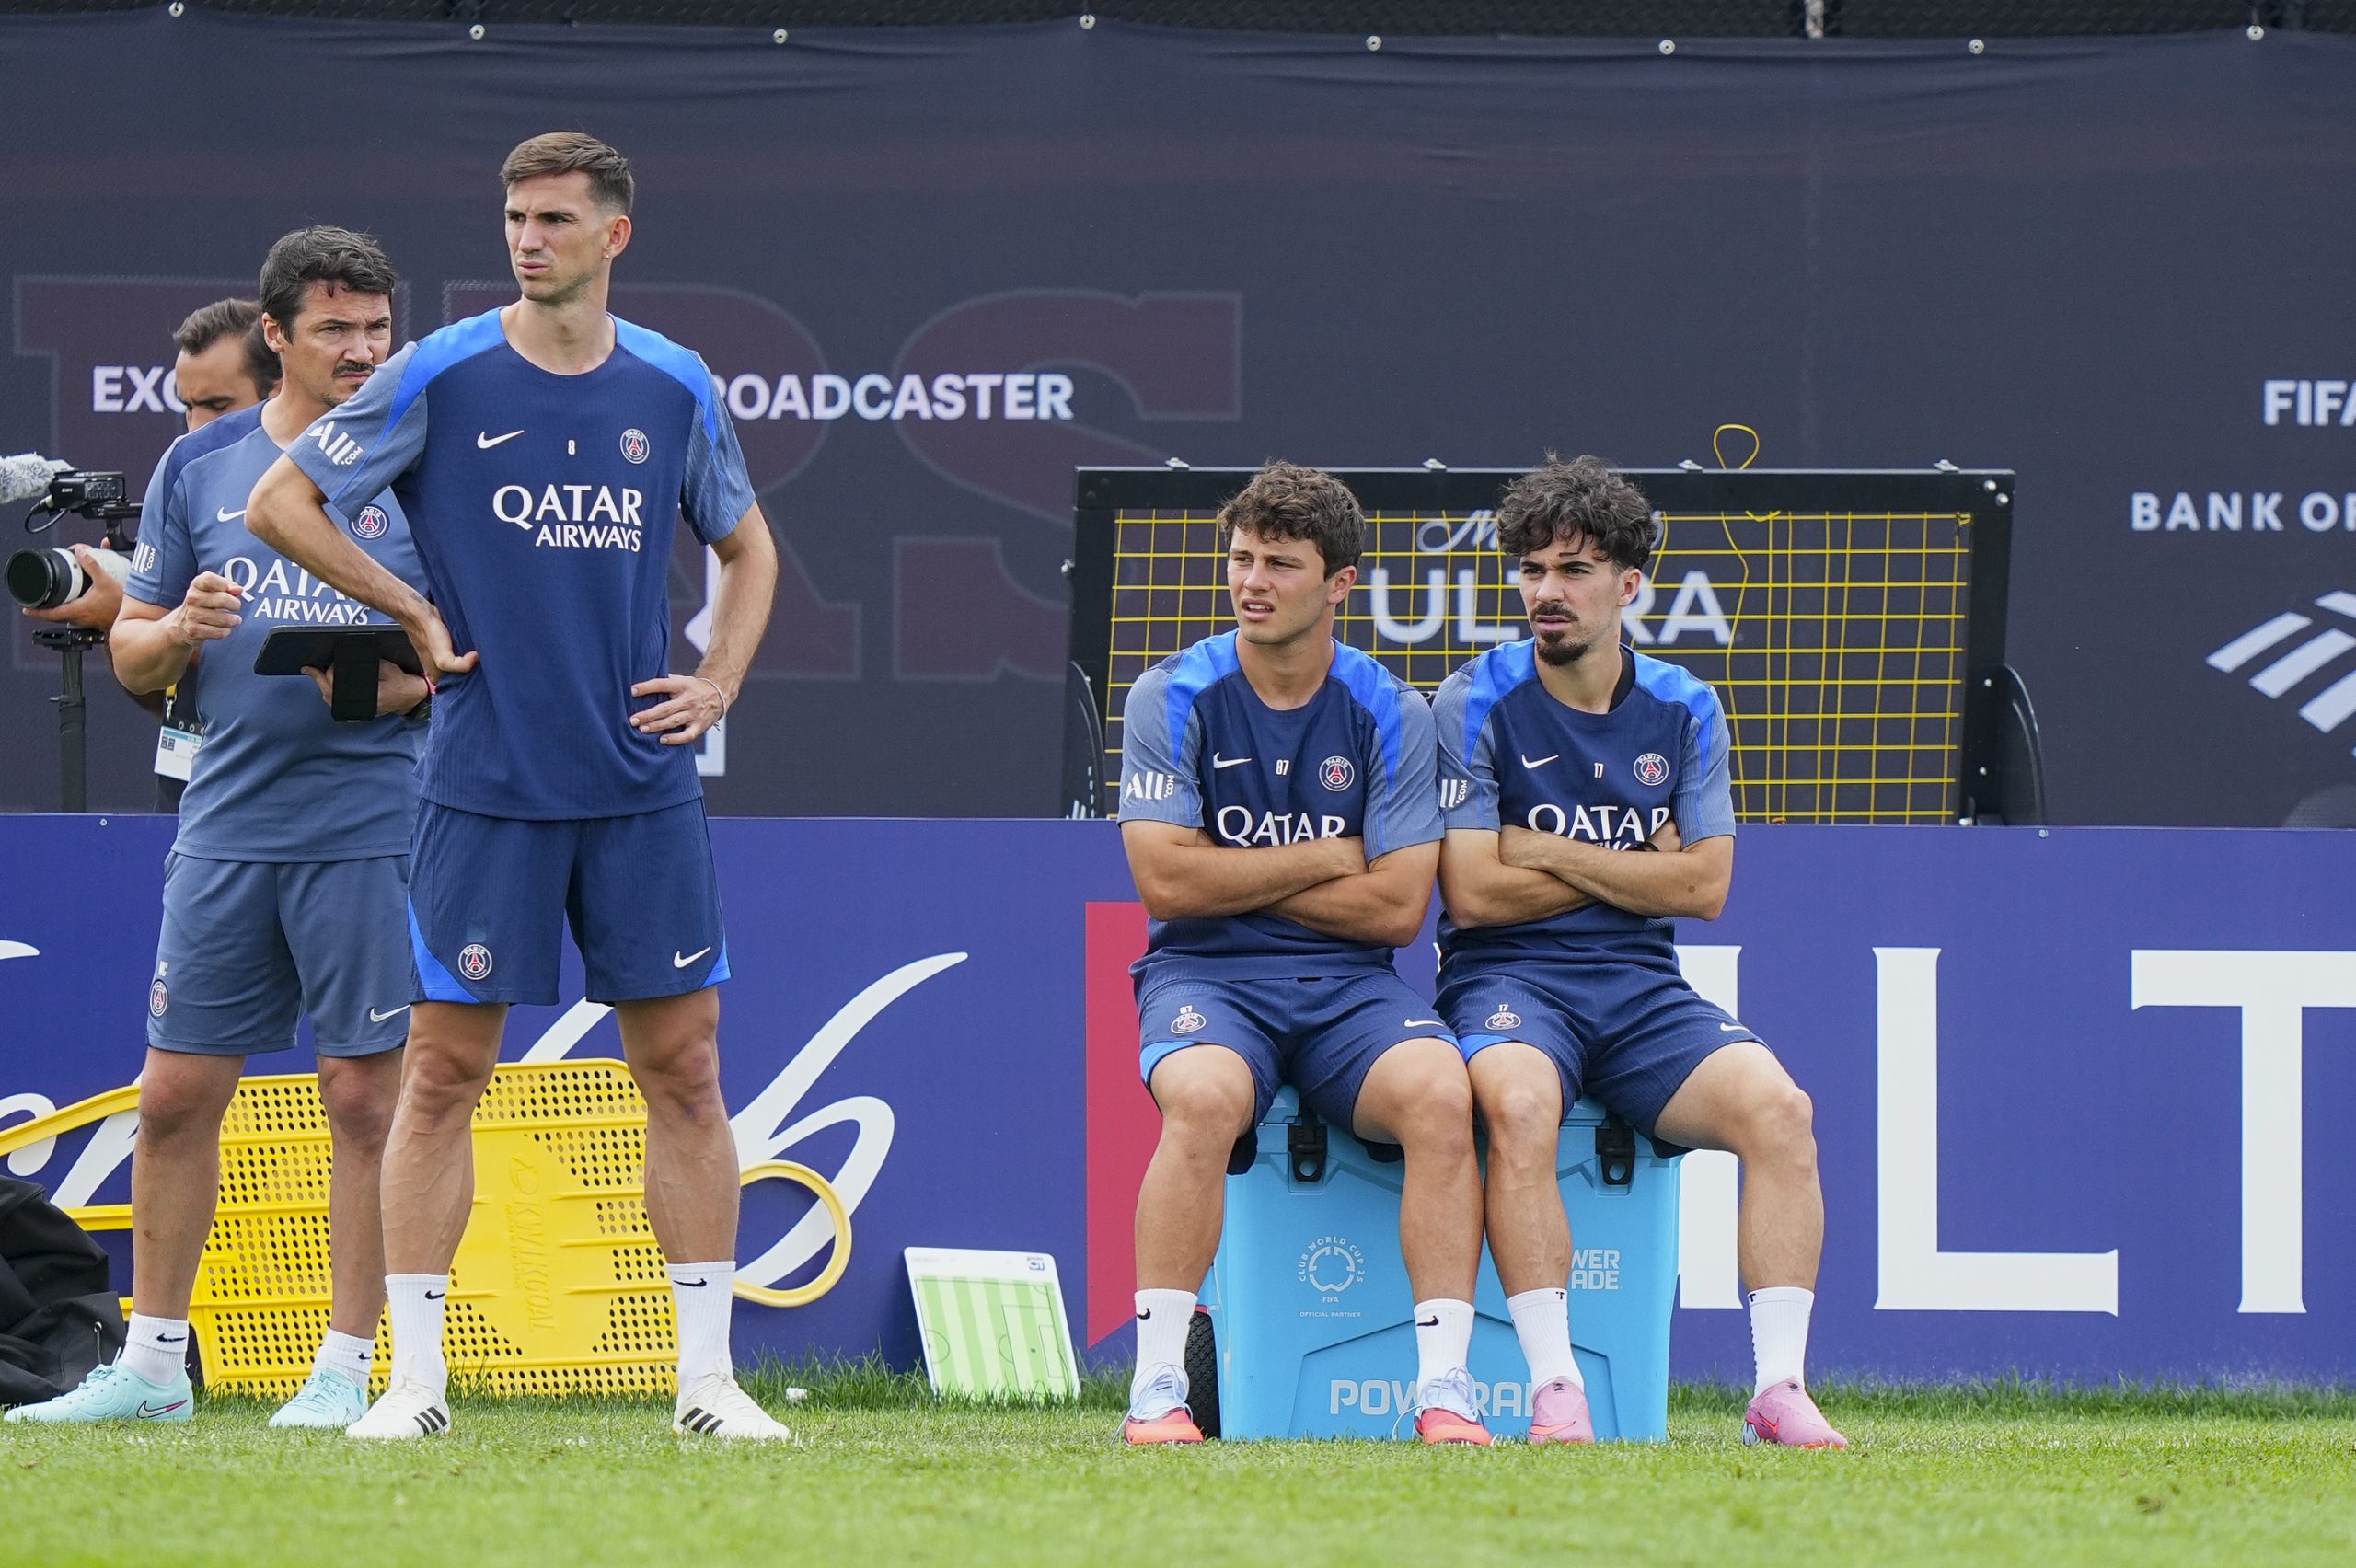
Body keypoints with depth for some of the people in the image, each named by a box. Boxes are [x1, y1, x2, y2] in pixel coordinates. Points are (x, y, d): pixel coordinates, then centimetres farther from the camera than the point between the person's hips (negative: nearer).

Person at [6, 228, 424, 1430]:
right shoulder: (199, 466, 9)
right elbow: (131, 654, 12)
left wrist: (408, 682, -17)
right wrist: (179, 629, -10)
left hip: (369, 825, -3)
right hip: (225, 824, 3)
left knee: (366, 1098, -2)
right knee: (175, 1095, 4)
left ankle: (347, 1367, 6)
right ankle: (152, 1364, 13)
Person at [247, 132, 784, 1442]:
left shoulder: (674, 388, 6)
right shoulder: (439, 378, -3)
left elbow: (748, 550, 21)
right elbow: (279, 504, 3)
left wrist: (719, 684, 7)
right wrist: (414, 612, 0)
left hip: (644, 788, 2)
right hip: (486, 784, -2)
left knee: (684, 1067, 1)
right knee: (447, 1070, -2)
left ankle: (709, 1377, 7)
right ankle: (418, 1377, 3)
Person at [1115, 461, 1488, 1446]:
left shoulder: (1389, 714, 4)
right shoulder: (1171, 699, 1)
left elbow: (1397, 907, -2)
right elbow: (1166, 881, -8)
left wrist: (1233, 876, -4)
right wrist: (1325, 859, -4)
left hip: (1345, 983, 2)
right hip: (1204, 973, -2)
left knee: (1439, 1093, -30)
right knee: (1204, 1097, -36)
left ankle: (1444, 1388, -30)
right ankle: (1157, 1390, -31)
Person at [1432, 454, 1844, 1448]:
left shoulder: (1682, 712, 9)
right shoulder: (1478, 703, -1)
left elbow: (1702, 886, 1)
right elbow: (1474, 892, -8)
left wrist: (1550, 852, -5)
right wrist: (1634, 863, -1)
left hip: (1642, 991, 3)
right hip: (1509, 979, -3)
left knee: (1776, 1106, -24)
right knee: (1519, 1103, -38)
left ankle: (1779, 1388, -25)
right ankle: (1555, 1392, -37)